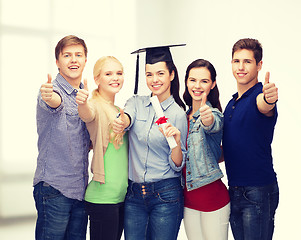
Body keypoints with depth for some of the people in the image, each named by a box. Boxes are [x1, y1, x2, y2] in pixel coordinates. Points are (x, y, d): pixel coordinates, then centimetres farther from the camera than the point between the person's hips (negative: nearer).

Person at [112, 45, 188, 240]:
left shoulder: (178, 114, -2)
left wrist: (176, 141, -22)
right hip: (134, 194, 3)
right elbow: (127, 118, -19)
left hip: (166, 196, -2)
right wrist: (121, 123, -41)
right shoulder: (136, 103, 6)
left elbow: (177, 165, -2)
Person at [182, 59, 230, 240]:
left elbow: (213, 125, -37)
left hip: (212, 195, -6)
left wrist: (207, 118, -57)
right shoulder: (184, 115, 8)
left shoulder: (214, 114, -10)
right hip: (188, 196, 6)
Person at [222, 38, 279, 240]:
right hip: (235, 191, 8)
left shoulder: (260, 94, -10)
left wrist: (269, 99, -58)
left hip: (258, 191, -7)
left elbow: (264, 106, -37)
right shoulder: (232, 103, 15)